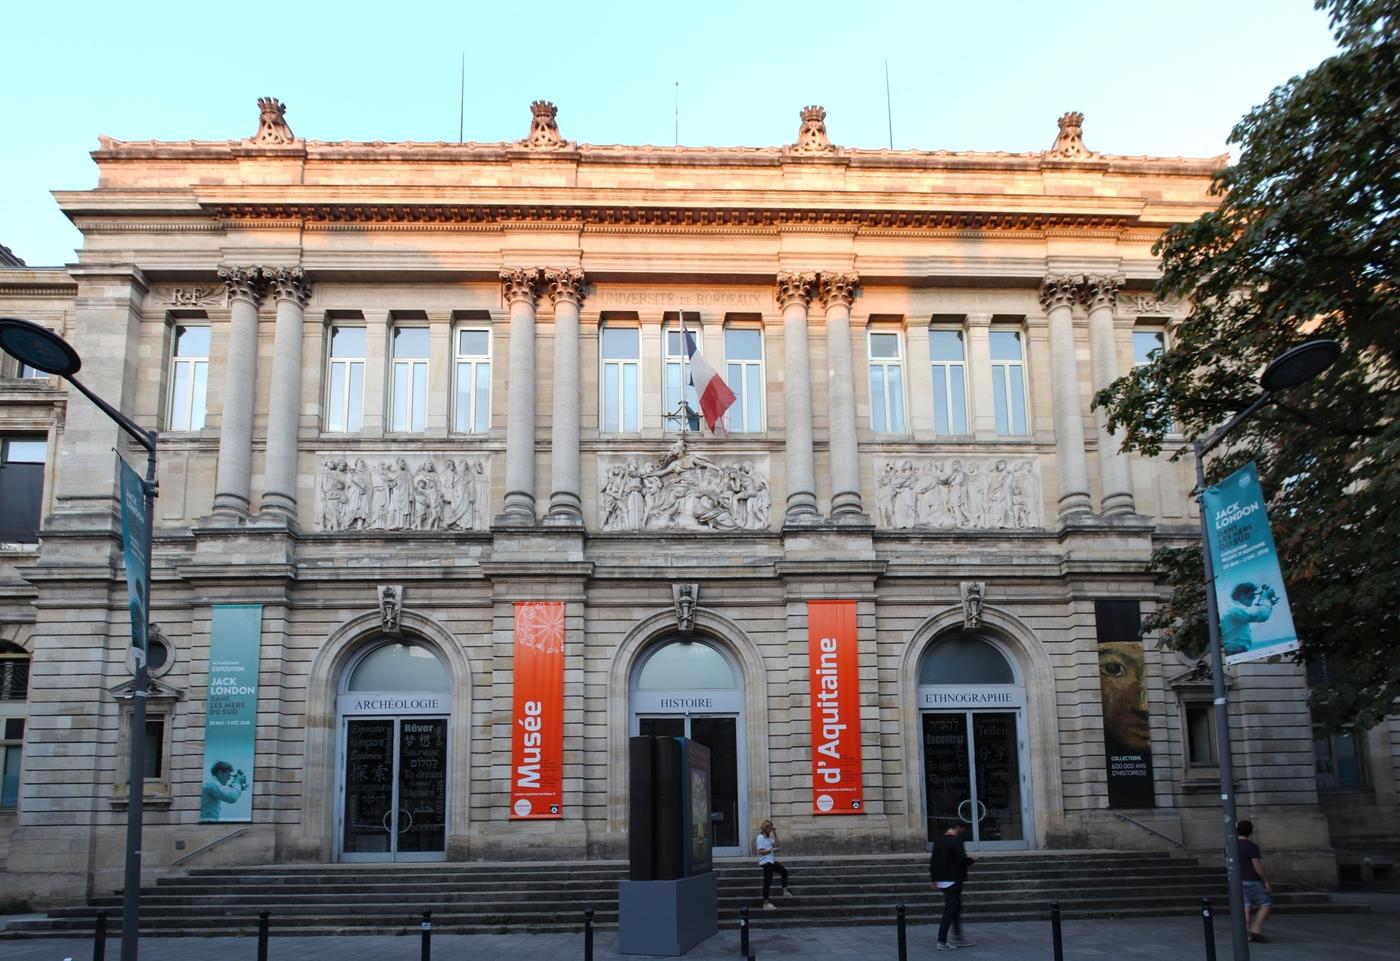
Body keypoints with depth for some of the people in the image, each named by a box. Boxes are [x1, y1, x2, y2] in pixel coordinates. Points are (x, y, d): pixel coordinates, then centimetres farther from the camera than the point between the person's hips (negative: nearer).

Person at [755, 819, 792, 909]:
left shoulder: (769, 837, 12)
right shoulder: (760, 838, -16)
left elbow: (776, 845, 10)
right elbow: (760, 851, -23)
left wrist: (775, 835, 3)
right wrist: (771, 850, -23)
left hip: (771, 861, 10)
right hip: (766, 862, -10)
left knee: (784, 871, 20)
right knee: (767, 882, -7)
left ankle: (785, 892, 27)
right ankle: (766, 904, -4)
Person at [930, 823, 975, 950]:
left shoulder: (939, 840, 11)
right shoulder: (956, 841, -14)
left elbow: (933, 861, 13)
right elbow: (963, 860, -21)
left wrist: (933, 879, 16)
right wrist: (971, 859, 1)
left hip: (942, 881, 9)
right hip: (953, 881, -9)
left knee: (956, 908, 19)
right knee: (949, 911, -3)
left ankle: (958, 938, 25)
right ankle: (942, 942, -3)